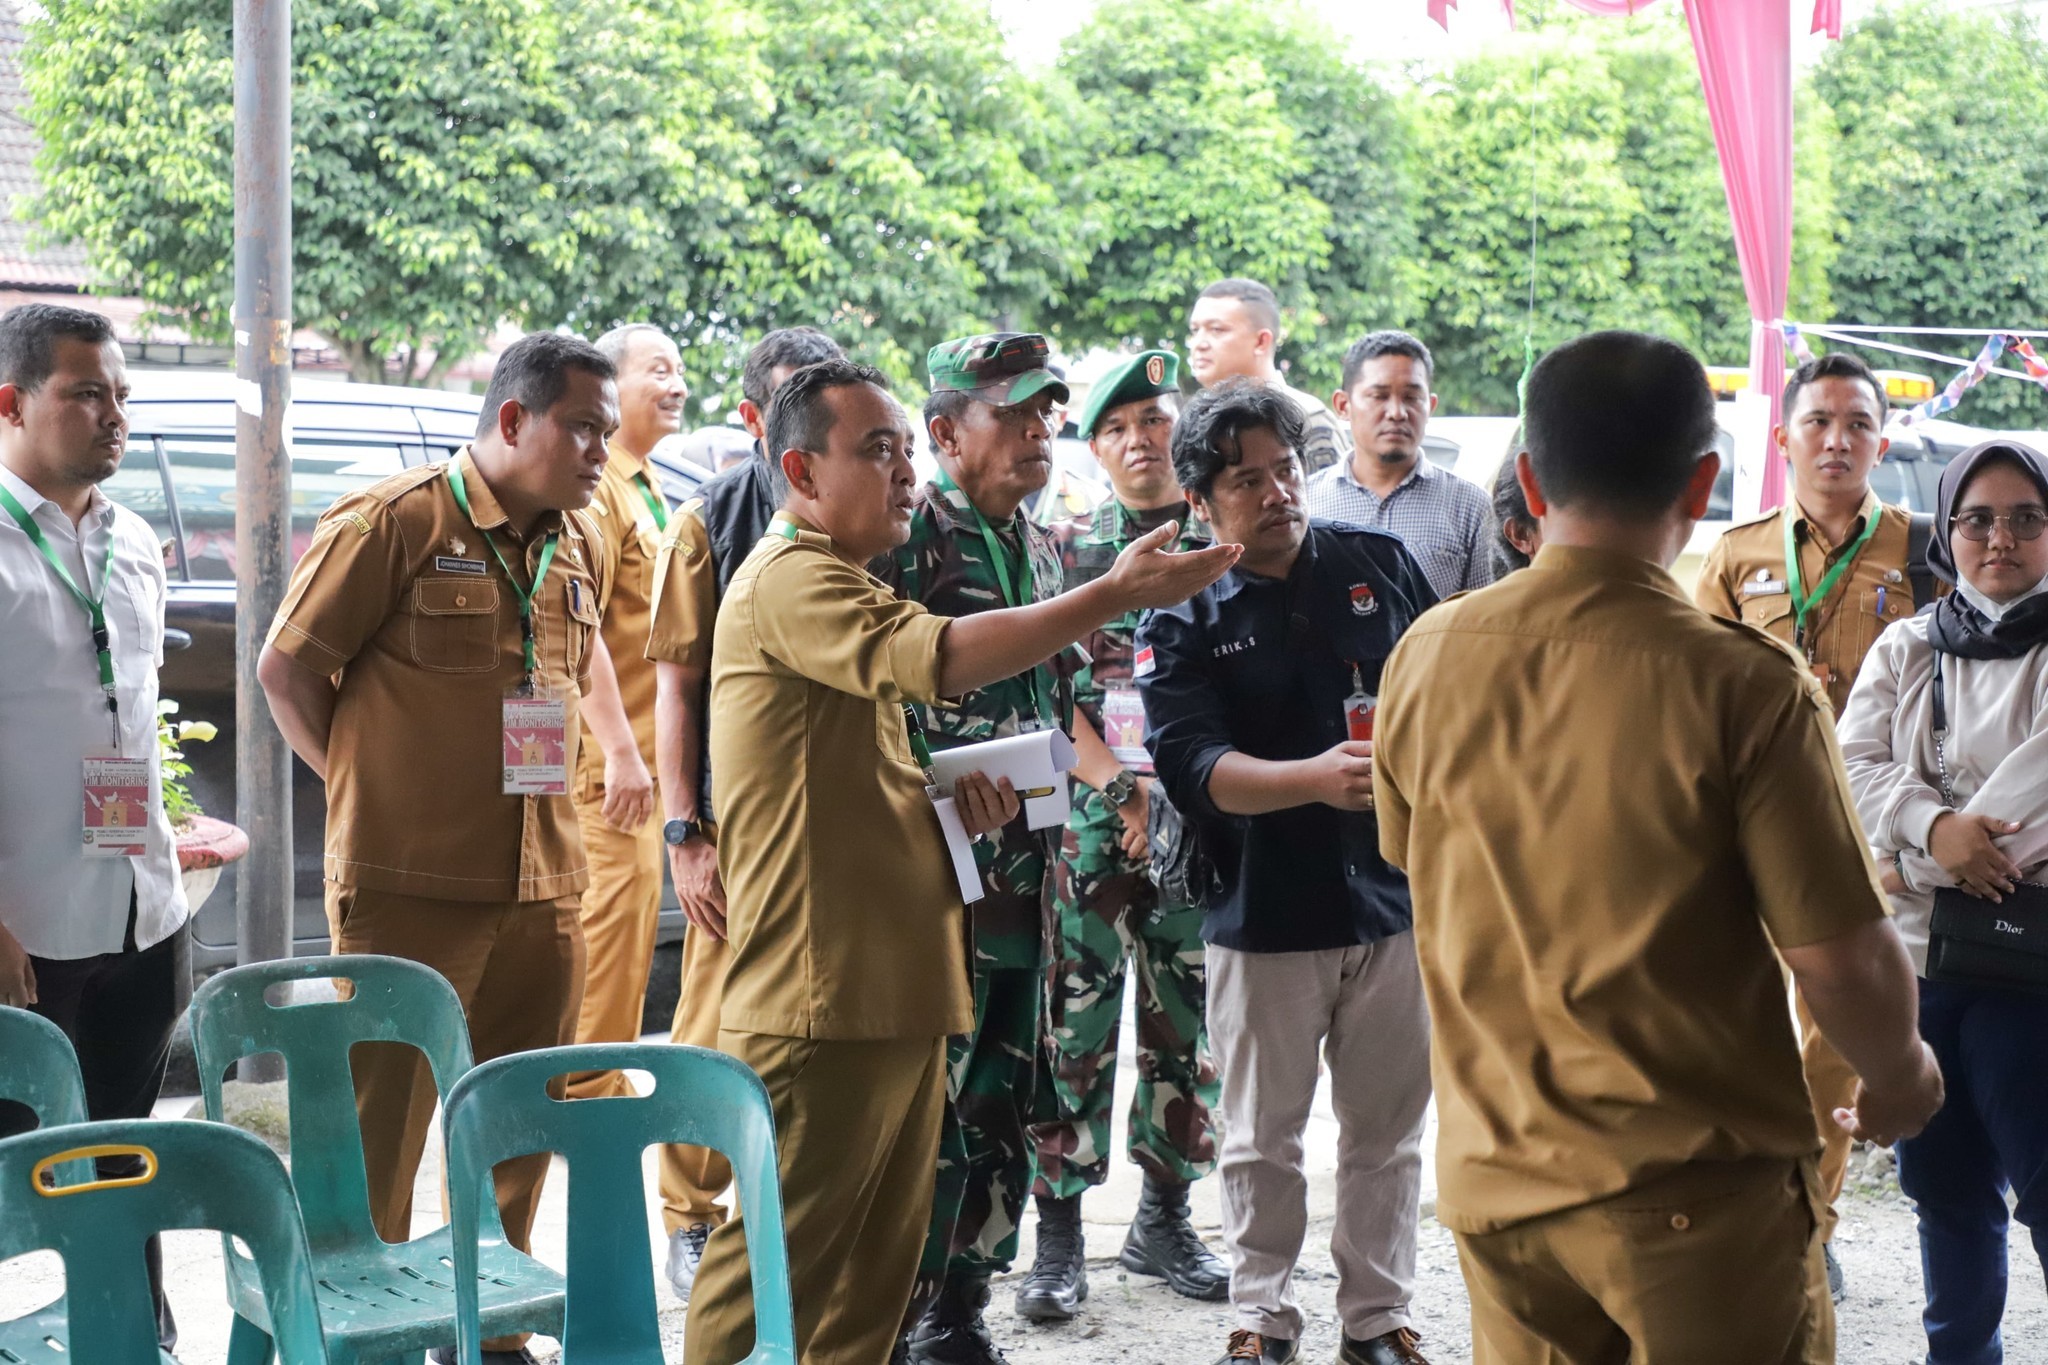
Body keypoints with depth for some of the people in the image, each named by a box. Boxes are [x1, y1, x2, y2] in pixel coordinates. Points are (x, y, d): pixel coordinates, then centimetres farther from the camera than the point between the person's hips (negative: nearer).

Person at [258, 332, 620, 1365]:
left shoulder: (581, 548, 12)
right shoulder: (392, 524, -8)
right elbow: (287, 669, -5)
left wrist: (546, 790, 13)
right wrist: (368, 790, -2)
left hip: (542, 886, 7)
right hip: (412, 889, -6)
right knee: (383, 1127, 1)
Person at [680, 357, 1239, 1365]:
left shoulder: (839, 583, 22)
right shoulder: (788, 581, -12)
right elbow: (938, 657, -30)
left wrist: (946, 792, 9)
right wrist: (1113, 595, -27)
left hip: (895, 985, 10)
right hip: (821, 991, -10)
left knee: (879, 1256, 15)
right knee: (780, 1251, -3)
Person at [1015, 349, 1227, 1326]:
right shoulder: (1068, 544, 5)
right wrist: (1120, 789, -12)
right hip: (1089, 816, -2)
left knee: (1187, 1022, 9)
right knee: (1074, 1020, -2)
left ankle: (1164, 1218, 22)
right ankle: (1059, 1235, 6)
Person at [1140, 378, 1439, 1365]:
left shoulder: (1382, 564, 3)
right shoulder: (1181, 619, -4)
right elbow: (1193, 765, -16)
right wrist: (1315, 779, -30)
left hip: (1395, 892, 2)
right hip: (1265, 913, -2)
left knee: (1389, 1131, 11)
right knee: (1262, 1137, 9)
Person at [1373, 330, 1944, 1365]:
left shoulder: (1426, 657, -5)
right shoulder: (1745, 685, -19)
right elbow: (1845, 958, -16)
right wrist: (1901, 1075, 3)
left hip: (1494, 1177, 5)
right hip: (1698, 1192, -4)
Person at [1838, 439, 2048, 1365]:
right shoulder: (1905, 649, 13)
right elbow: (1857, 762, 1)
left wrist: (1929, 866, -14)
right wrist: (1934, 826, -18)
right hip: (1915, 953, 5)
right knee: (1944, 1183, 15)